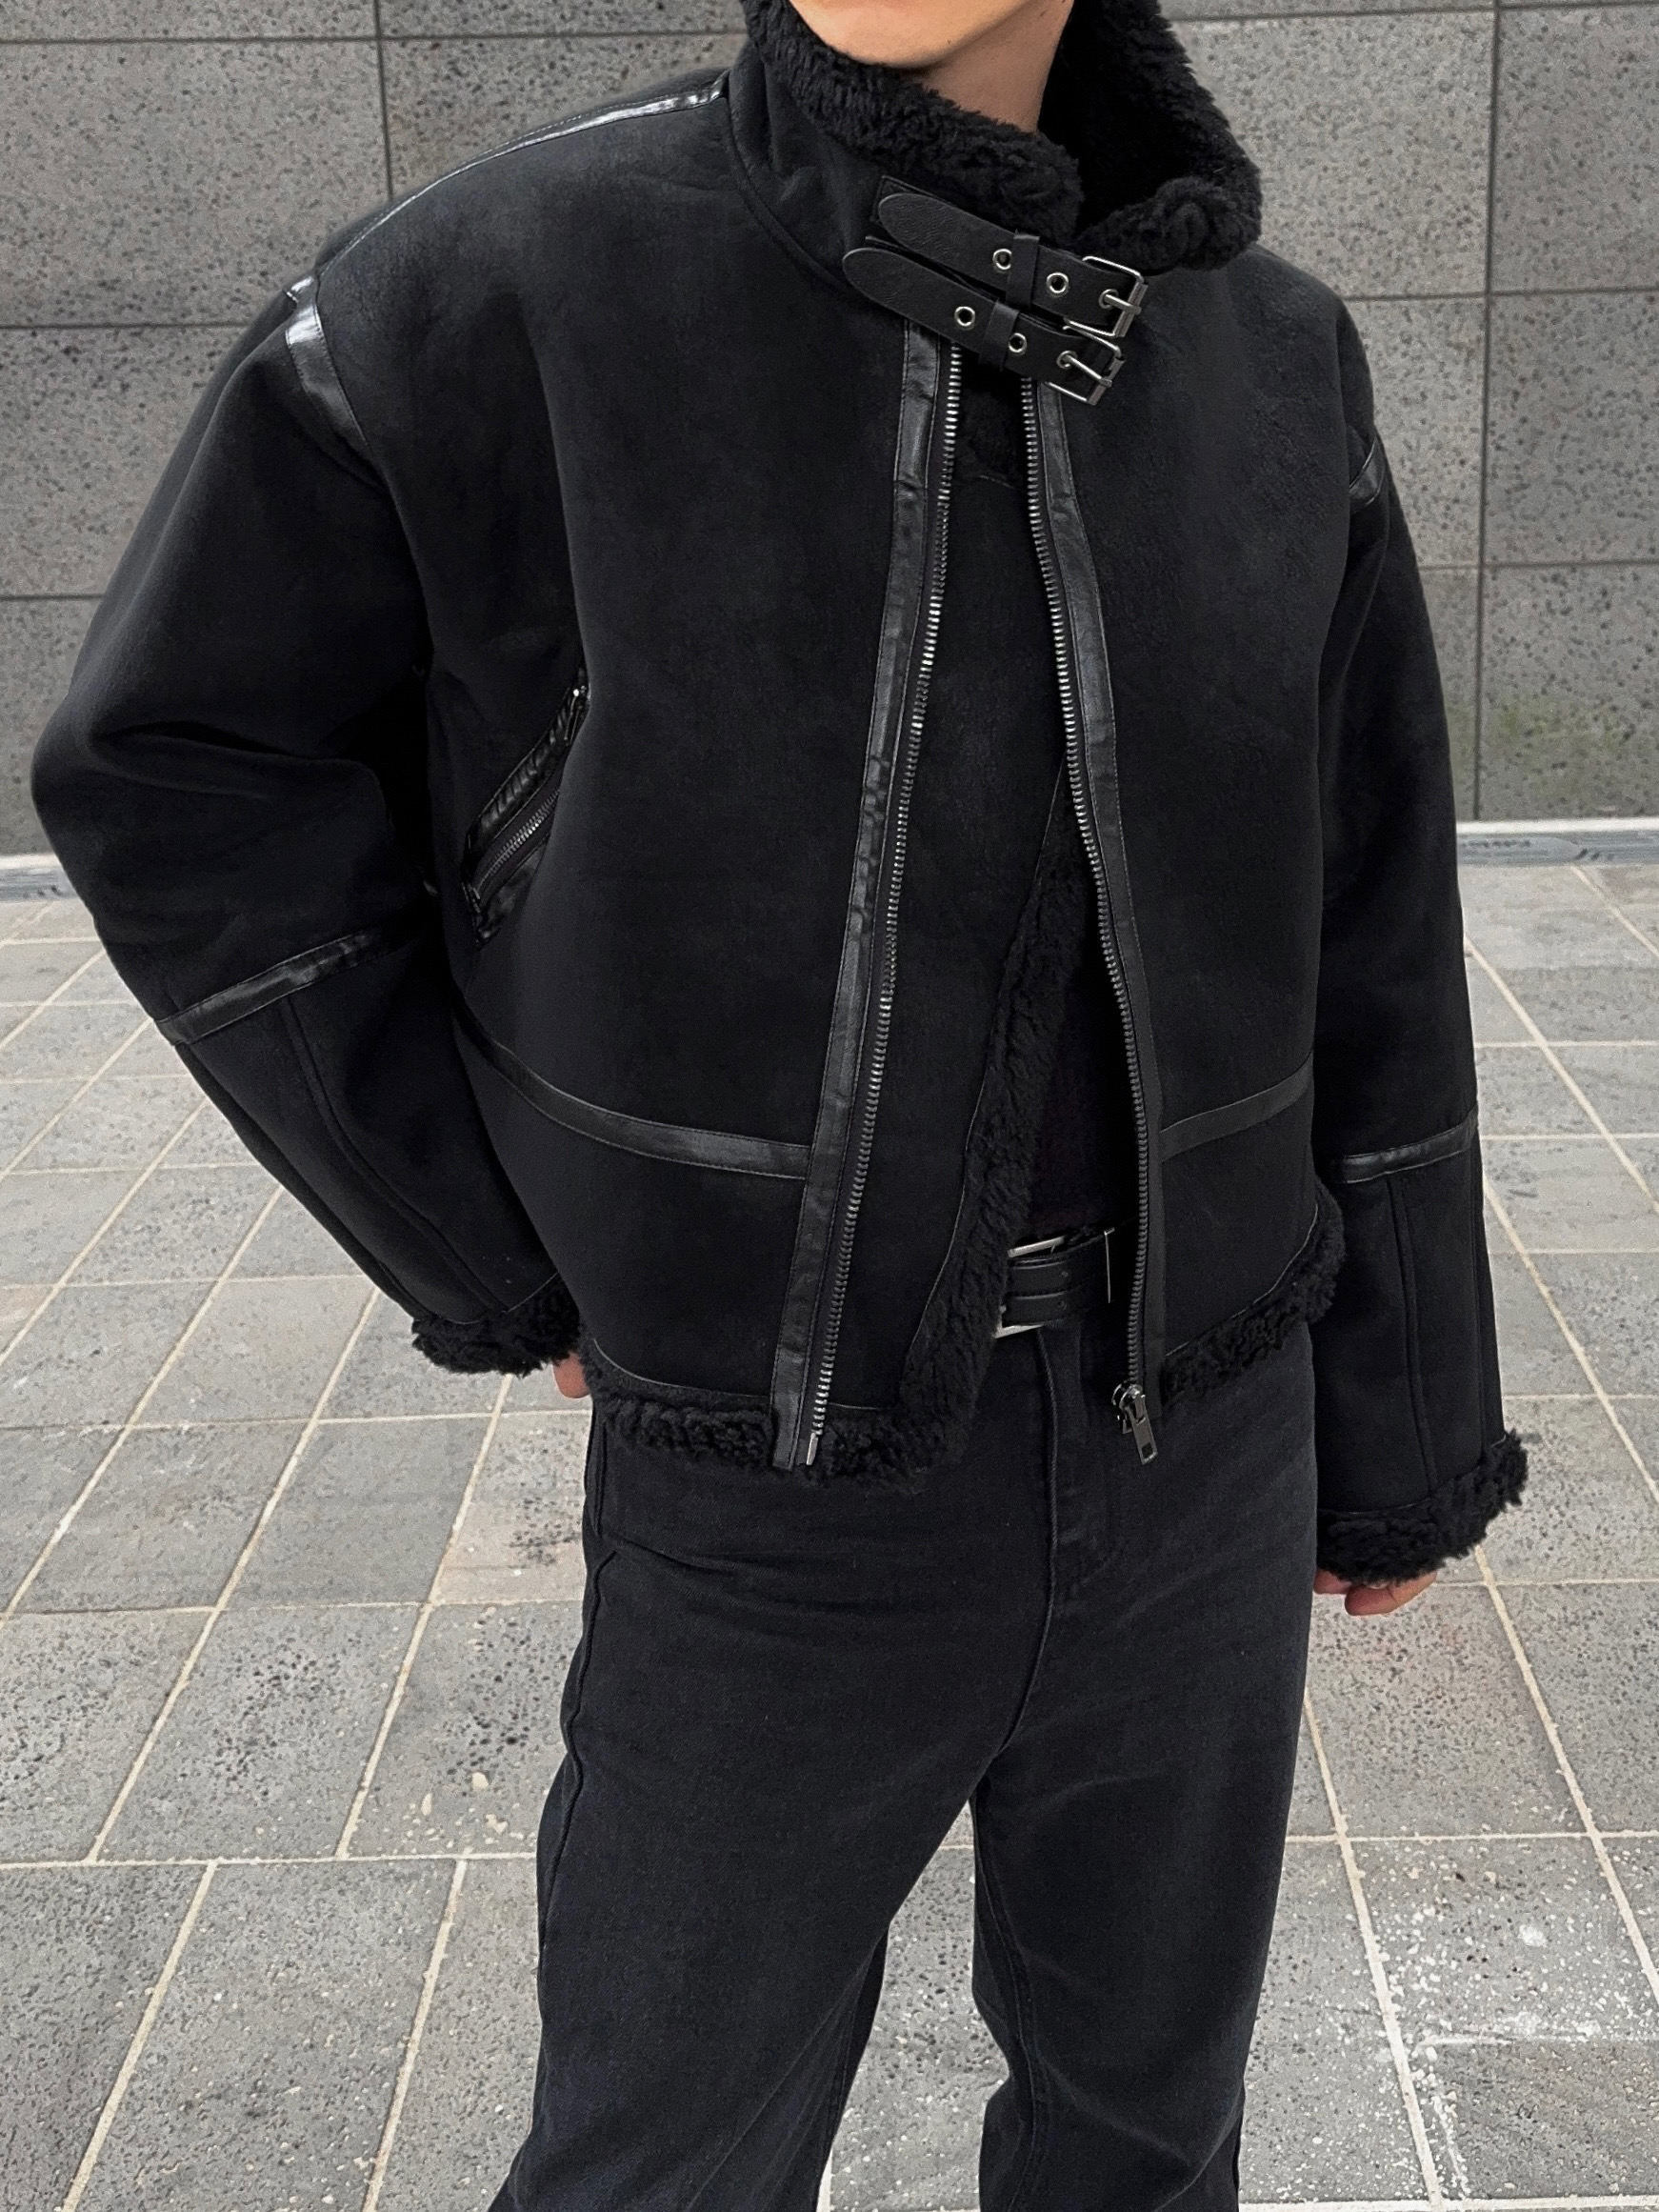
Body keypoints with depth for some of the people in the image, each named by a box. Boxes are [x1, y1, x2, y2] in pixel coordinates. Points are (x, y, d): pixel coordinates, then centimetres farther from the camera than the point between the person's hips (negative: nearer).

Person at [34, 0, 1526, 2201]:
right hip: (781, 1494, -2)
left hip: (1194, 1450, 3)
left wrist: (1402, 1444, 10)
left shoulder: (1274, 367, -5)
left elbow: (1362, 972, 2)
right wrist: (512, 1265, -7)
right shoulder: (503, 285, -15)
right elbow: (187, 776, -7)